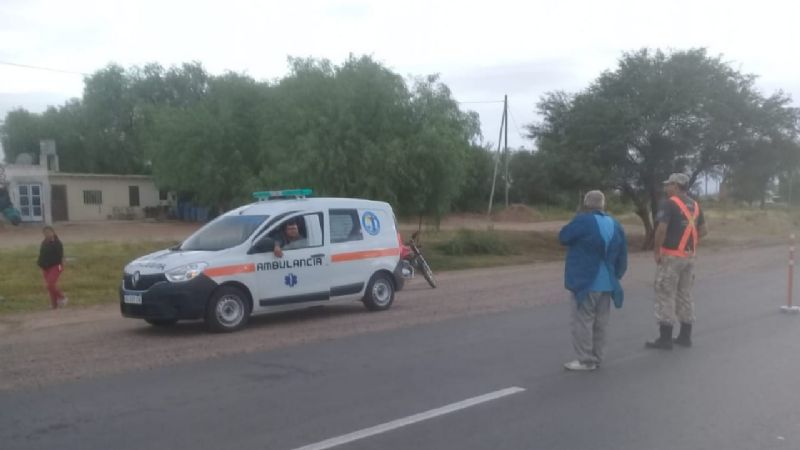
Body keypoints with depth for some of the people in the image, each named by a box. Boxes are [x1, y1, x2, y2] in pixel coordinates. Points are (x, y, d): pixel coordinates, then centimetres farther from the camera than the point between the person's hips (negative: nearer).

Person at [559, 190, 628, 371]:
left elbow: (563, 237, -1)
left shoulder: (583, 221, -14)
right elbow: (622, 258, 10)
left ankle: (586, 360, 1)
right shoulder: (615, 225, 7)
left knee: (583, 322, -1)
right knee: (600, 323, 13)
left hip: (586, 282, -7)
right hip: (606, 283, 7)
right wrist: (615, 277, 18)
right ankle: (596, 358, 19)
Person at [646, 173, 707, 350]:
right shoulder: (695, 205, 12)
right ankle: (685, 336, 20)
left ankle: (665, 338, -1)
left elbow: (662, 229, -22)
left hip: (671, 256, -8)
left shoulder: (669, 203, -13)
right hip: (689, 256, 8)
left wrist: (656, 250, -13)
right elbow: (703, 230, 16)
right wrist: (689, 242, 16)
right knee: (685, 295, 15)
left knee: (666, 296, -2)